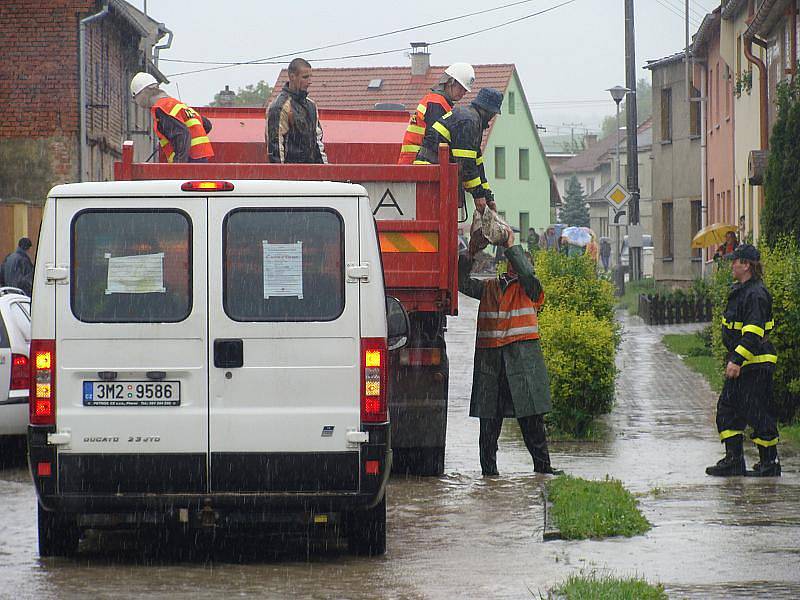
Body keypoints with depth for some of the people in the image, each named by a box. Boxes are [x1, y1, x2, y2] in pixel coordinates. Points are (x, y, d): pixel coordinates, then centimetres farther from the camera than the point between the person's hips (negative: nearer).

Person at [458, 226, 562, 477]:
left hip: (522, 359, -3)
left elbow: (526, 272, -11)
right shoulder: (488, 288, 18)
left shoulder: (528, 289, 7)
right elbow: (463, 283, 10)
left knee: (532, 415, -1)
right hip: (490, 359, 3)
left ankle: (542, 464, 3)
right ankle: (488, 466, 8)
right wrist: (469, 255, 1)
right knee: (489, 417, 2)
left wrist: (511, 246, -6)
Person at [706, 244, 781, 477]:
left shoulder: (756, 294, -18)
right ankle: (733, 460, 11)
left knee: (758, 414, -5)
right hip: (740, 364, 10)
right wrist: (733, 360, 23)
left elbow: (753, 333, -25)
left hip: (756, 364, -10)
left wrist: (737, 360, -30)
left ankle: (770, 462, 4)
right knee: (727, 409, 8)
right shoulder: (740, 291, 14)